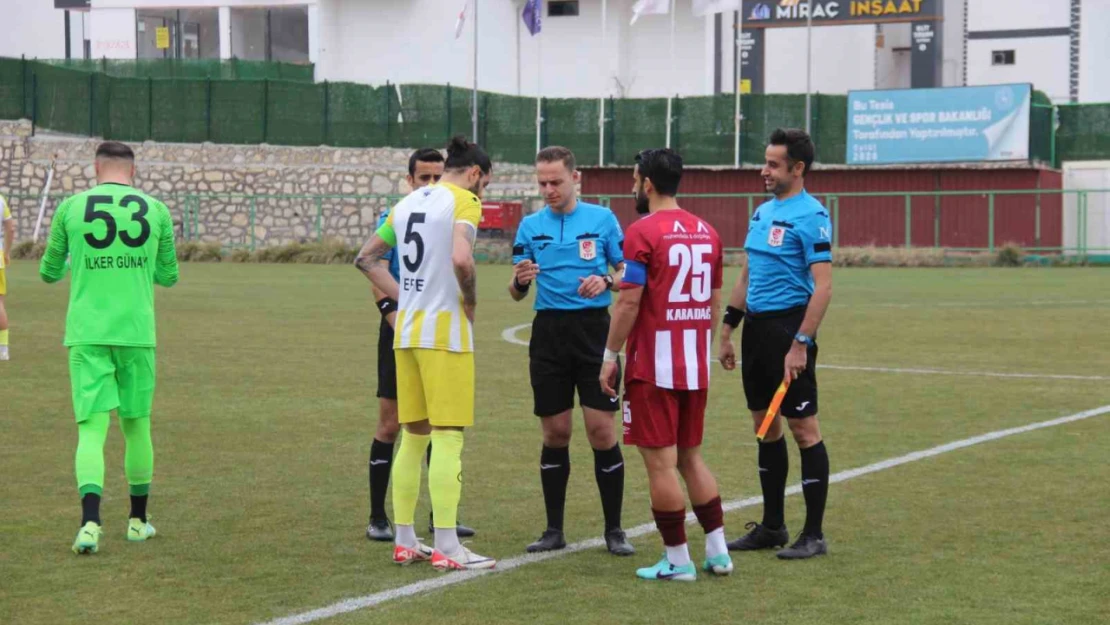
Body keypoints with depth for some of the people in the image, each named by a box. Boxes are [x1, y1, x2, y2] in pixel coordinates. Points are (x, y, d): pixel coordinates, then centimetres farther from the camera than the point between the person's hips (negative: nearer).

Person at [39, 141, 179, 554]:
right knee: (137, 426, 15)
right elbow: (169, 276, 13)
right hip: (136, 334, 1)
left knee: (92, 429, -3)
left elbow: (49, 272, 12)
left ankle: (90, 523, -21)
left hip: (86, 335, -1)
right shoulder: (156, 211, 3)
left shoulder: (71, 208, 1)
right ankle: (138, 521, 26)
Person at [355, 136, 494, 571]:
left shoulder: (408, 203, 15)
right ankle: (446, 548, -5)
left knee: (414, 437, 13)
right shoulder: (464, 201, -7)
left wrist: (402, 297, 15)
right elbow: (461, 260, -24)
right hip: (445, 331, -7)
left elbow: (365, 258, 19)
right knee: (448, 438, -5)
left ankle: (404, 542, 16)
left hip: (406, 329, 7)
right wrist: (471, 301, -7)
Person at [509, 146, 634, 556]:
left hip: (593, 327, -2)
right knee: (555, 432, 4)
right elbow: (517, 293, 9)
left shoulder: (602, 219, 2)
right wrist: (520, 280, -13)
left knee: (601, 430, -5)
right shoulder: (531, 226, 7)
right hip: (549, 332, 2)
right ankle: (554, 530, 13)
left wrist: (606, 281, -16)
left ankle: (614, 530, 5)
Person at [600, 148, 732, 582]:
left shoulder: (643, 232, -11)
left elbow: (629, 303, -14)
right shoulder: (706, 232, 10)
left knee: (660, 461, -1)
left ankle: (677, 561, 2)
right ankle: (717, 551, 15)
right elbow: (714, 301, 14)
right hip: (695, 366, 7)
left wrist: (610, 356, -6)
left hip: (654, 366, -7)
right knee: (690, 456, 17)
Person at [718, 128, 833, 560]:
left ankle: (814, 535, 3)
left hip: (789, 328, -8)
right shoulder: (763, 212, 14)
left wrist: (800, 345, -22)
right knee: (765, 427, 12)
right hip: (756, 328, 8)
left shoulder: (810, 216, -12)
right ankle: (772, 527, 21)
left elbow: (823, 286, -18)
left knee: (803, 429, -3)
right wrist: (728, 331, 17)